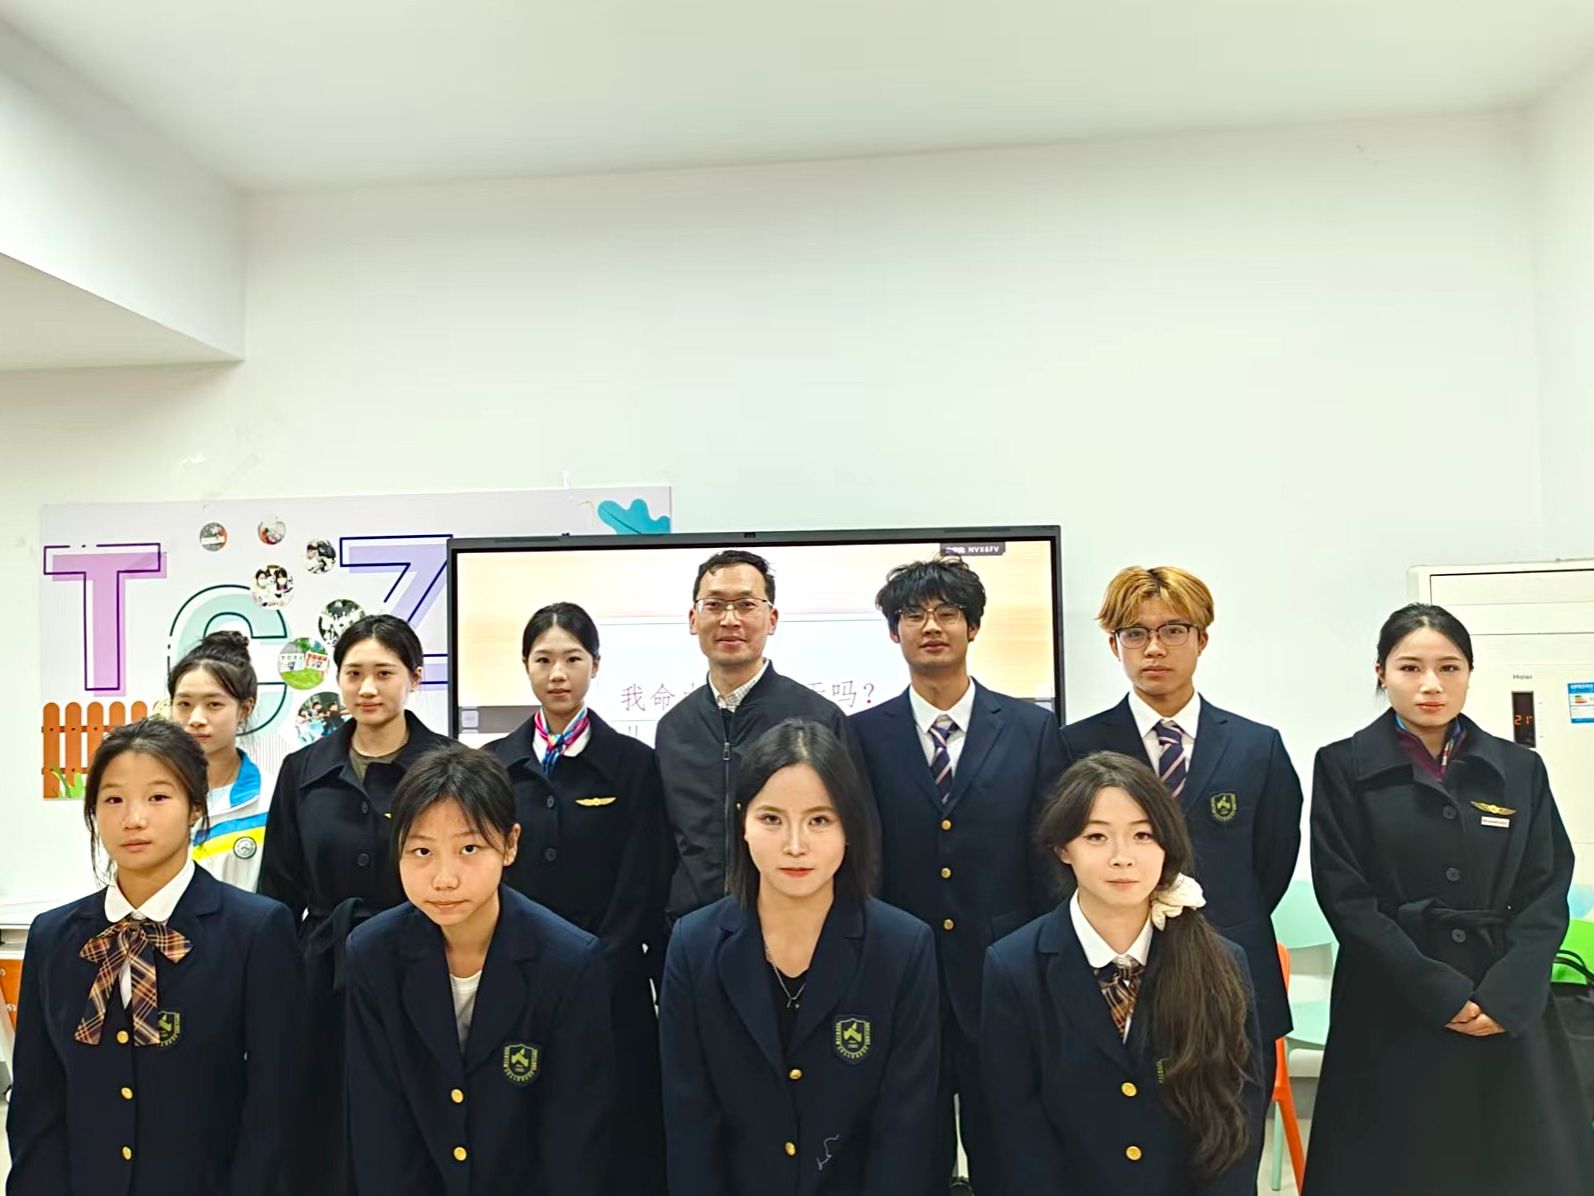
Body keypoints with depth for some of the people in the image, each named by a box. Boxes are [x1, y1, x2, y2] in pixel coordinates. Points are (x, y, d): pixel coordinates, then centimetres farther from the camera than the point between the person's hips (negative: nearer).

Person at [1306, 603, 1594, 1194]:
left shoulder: (1520, 769, 8)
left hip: (1510, 1019, 3)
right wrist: (1439, 993, -13)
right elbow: (1346, 897, -7)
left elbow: (1547, 893, 2)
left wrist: (1508, 996, -11)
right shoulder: (1343, 768, -2)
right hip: (1393, 1015, -2)